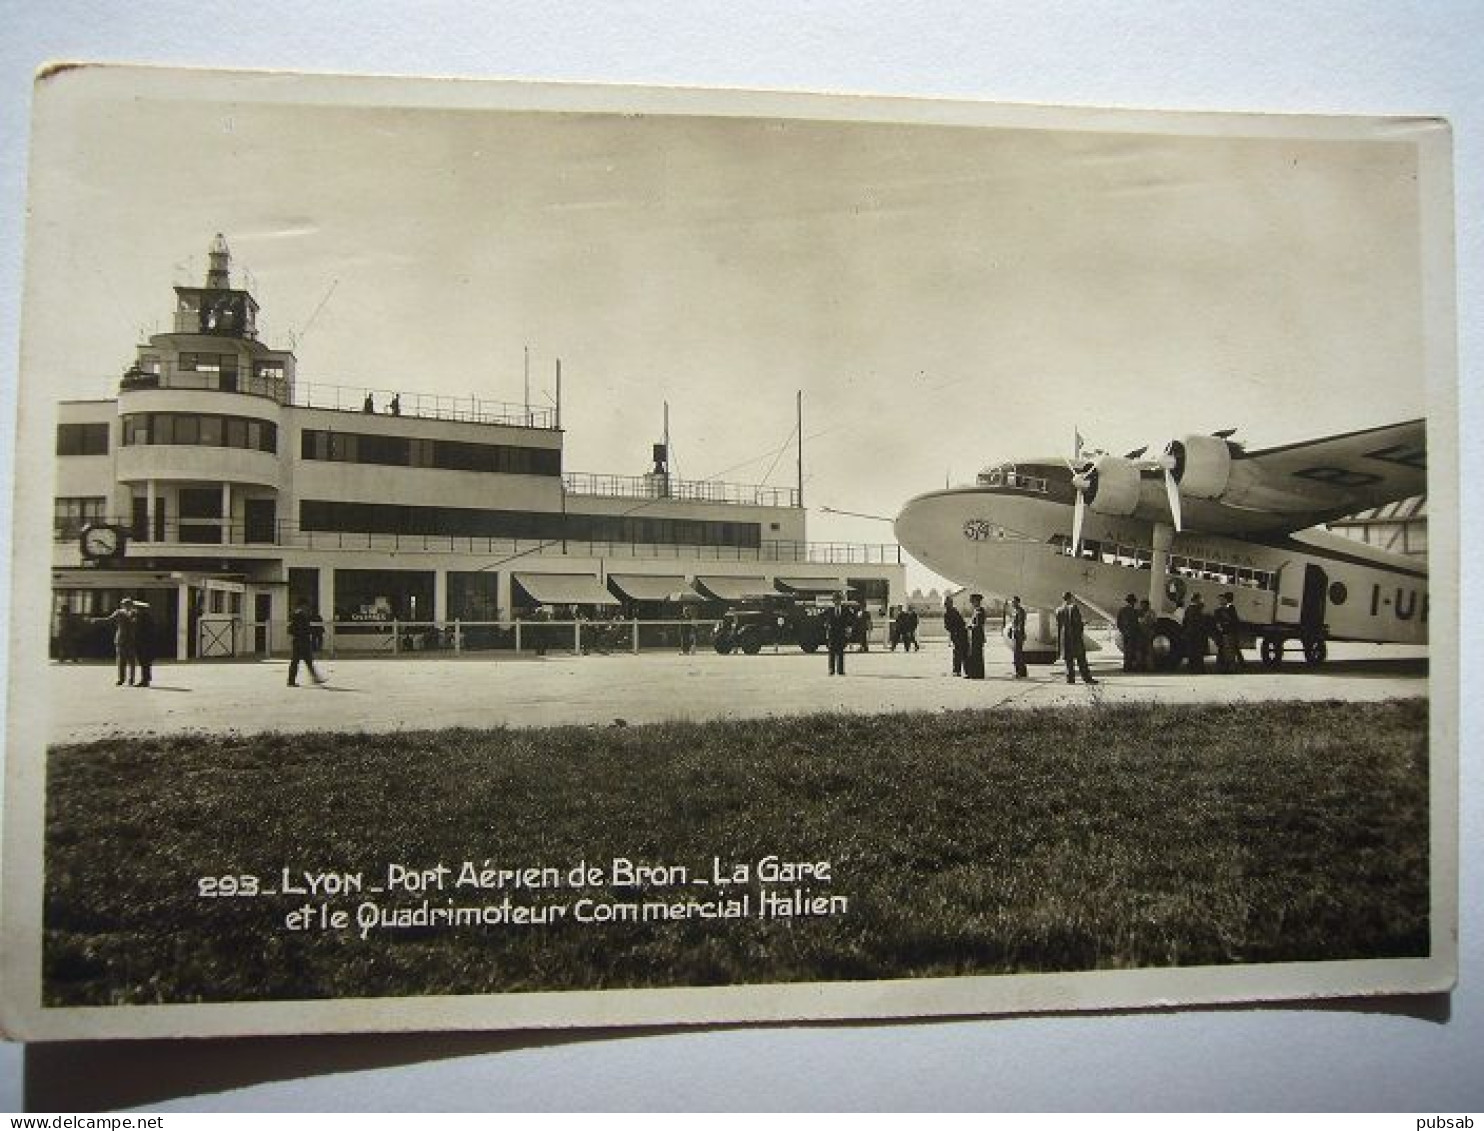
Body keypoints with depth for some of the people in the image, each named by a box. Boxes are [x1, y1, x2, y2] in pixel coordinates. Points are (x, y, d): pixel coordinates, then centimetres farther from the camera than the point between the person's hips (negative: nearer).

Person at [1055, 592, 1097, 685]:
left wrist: (1059, 643, 13)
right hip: (1075, 637, -4)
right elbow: (1078, 622, -10)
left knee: (1068, 660, 7)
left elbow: (1058, 626, 9)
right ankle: (1087, 678, -3)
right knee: (1081, 659, -1)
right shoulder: (1074, 607, -6)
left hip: (1064, 639, 4)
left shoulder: (1059, 611, 6)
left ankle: (1070, 678, 3)